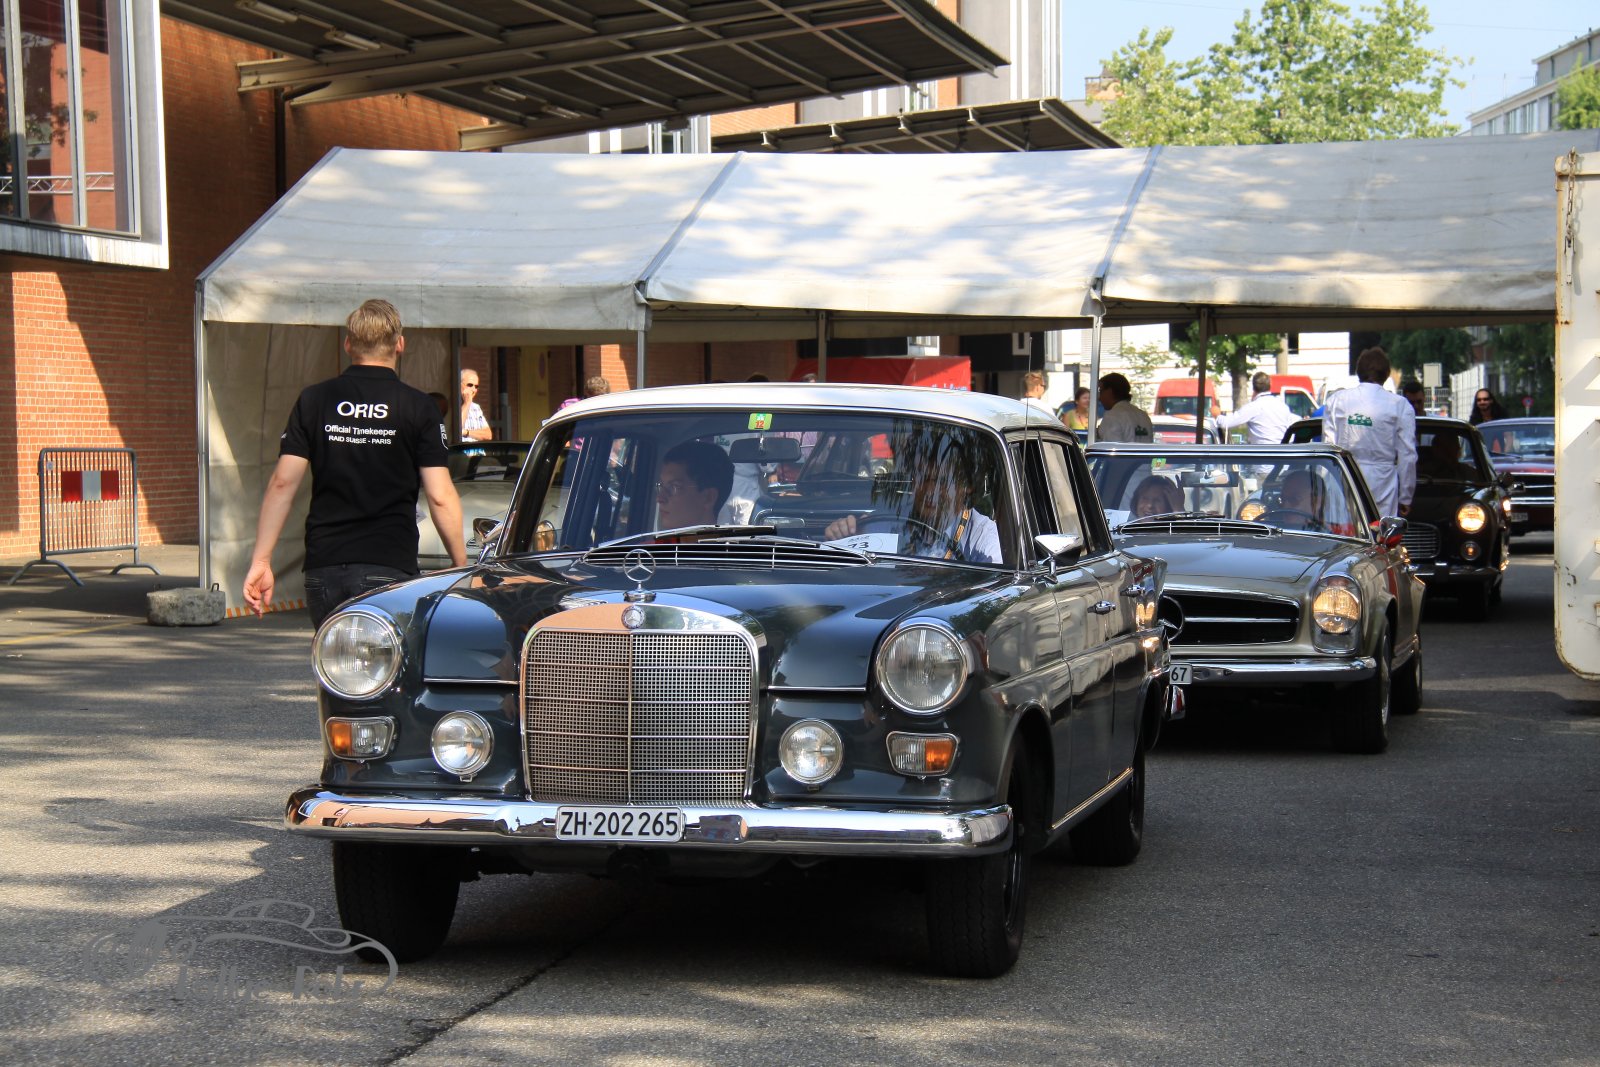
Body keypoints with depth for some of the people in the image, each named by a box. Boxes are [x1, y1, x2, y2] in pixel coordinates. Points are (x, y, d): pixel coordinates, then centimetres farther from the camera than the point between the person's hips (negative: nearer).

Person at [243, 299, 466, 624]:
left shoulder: (313, 400, 6)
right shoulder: (417, 407, -1)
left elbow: (282, 482, 1)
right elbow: (440, 496, -5)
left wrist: (260, 560, 3)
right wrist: (462, 565, 3)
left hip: (323, 567, 3)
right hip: (389, 570, -3)